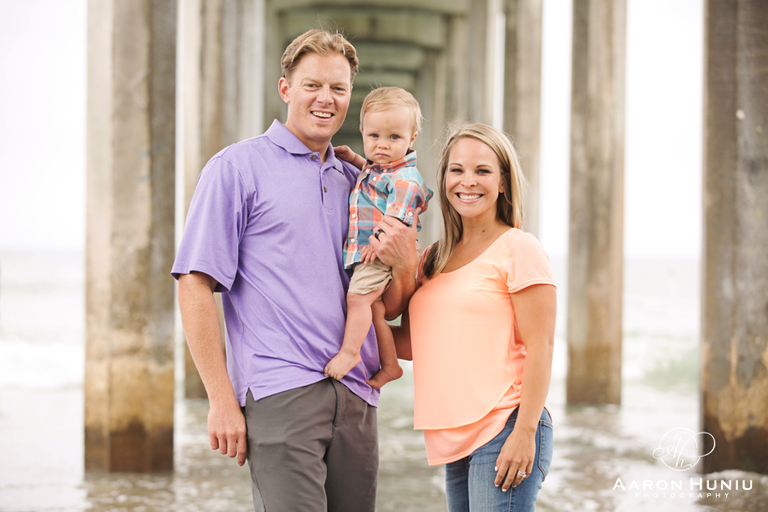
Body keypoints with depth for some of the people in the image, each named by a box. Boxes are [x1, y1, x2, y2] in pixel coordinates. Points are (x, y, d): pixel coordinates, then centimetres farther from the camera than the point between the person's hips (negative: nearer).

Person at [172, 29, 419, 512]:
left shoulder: (357, 184, 19)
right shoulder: (238, 168, 2)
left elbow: (390, 308, 21)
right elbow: (195, 286, -5)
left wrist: (404, 264, -3)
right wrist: (222, 399, -11)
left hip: (356, 397, 6)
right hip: (279, 394, -6)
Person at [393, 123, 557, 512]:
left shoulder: (518, 249, -5)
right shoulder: (434, 260, 16)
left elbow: (539, 348, -10)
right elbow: (413, 344, 17)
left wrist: (525, 433, -16)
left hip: (503, 432, -7)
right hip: (455, 441, 7)